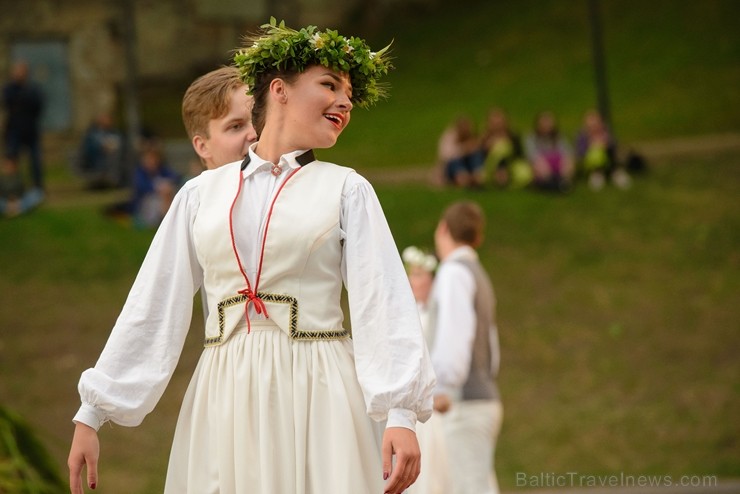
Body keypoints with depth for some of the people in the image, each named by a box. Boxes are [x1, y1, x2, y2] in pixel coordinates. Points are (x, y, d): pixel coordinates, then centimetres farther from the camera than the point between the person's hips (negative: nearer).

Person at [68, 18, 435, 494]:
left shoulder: (346, 189, 5)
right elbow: (153, 308, 10)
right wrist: (90, 415, 7)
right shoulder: (201, 193, 10)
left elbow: (383, 303, -5)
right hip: (224, 400, 2)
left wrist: (400, 413, -18)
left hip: (318, 397, -1)